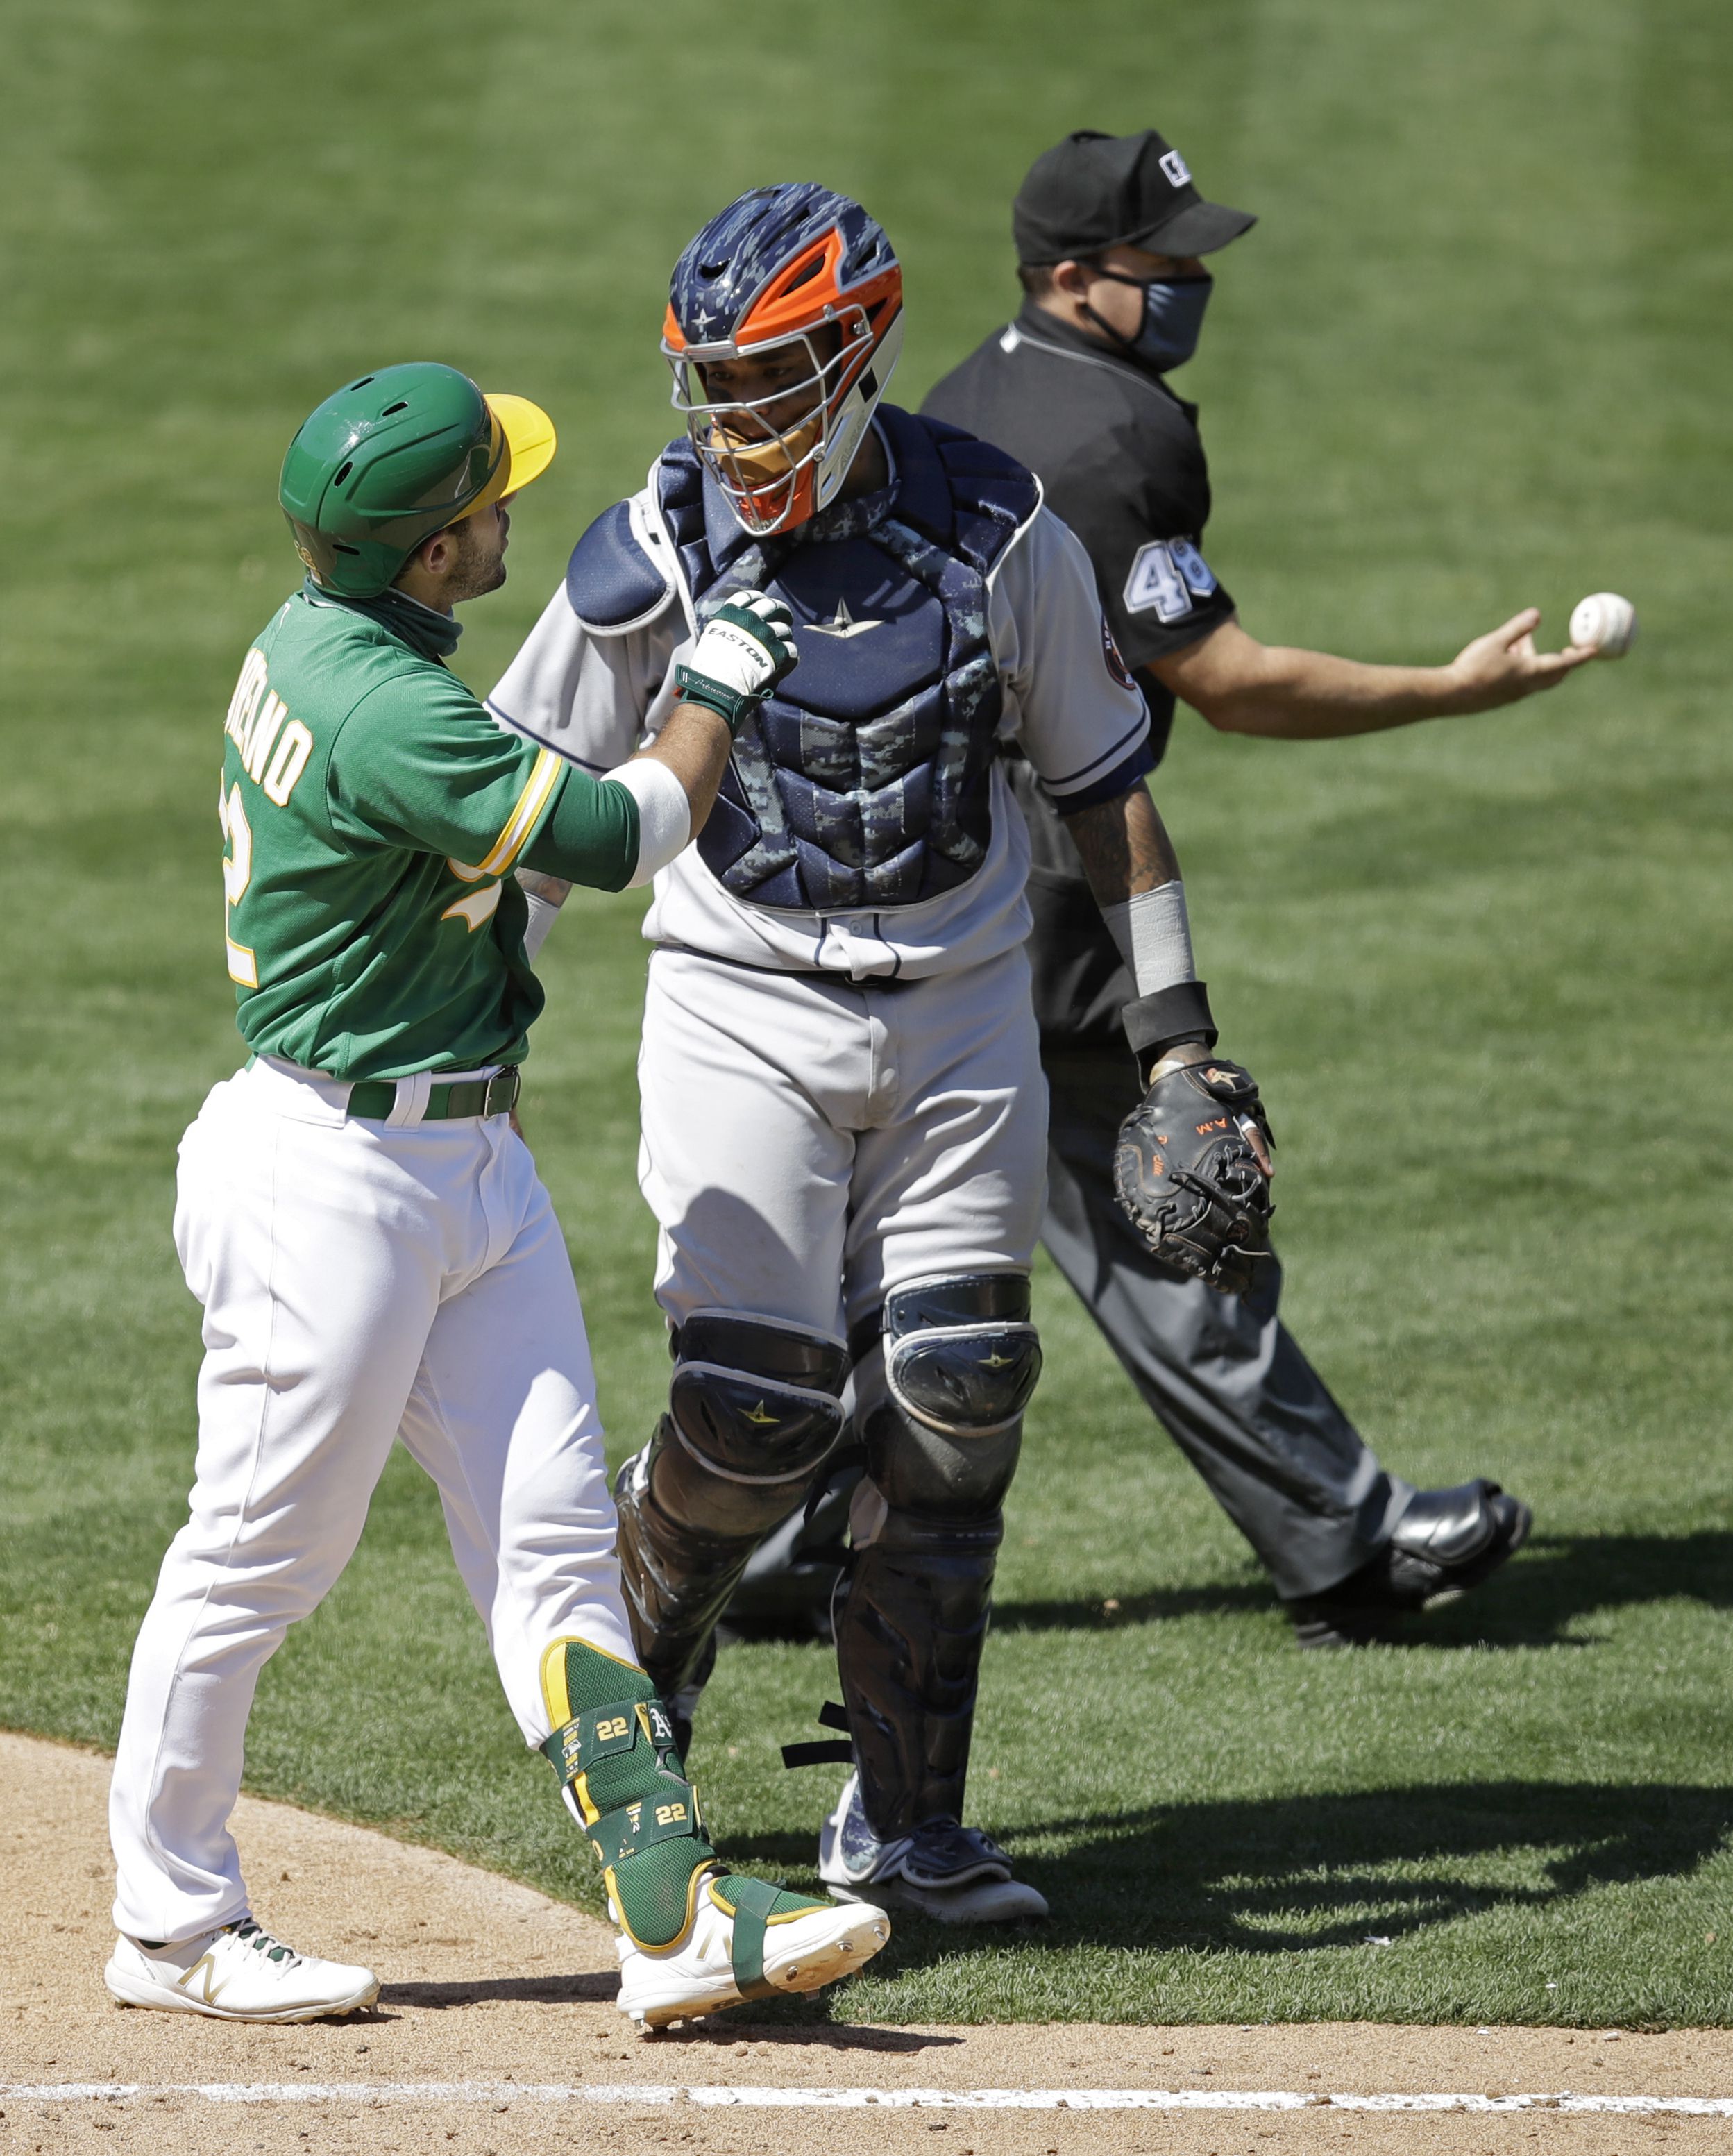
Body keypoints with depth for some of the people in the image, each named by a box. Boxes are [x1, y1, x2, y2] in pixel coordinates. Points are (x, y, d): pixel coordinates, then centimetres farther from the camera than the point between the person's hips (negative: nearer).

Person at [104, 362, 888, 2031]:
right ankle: (170, 1925, 15)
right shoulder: (379, 710, -24)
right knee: (263, 1554, 2)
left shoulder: (319, 641, 7)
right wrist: (717, 688, -5)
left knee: (553, 1535, 3)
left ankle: (674, 1918, -1)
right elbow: (615, 833, -21)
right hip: (332, 1179, -10)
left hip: (471, 1168, 10)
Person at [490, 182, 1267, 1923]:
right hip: (742, 1010, -2)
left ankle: (904, 1826, 6)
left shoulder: (998, 533, -5)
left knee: (954, 1410, -4)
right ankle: (640, 1618, 22)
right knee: (758, 1406, -12)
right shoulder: (652, 558, -9)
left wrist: (1178, 1028, 0)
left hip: (962, 1010, 2)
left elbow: (1101, 779, 5)